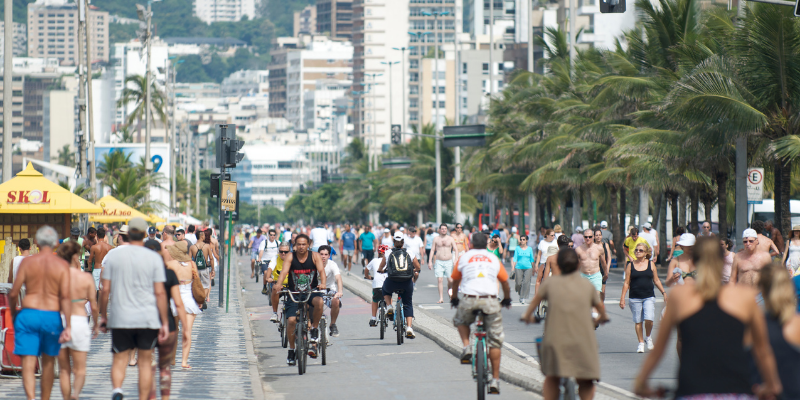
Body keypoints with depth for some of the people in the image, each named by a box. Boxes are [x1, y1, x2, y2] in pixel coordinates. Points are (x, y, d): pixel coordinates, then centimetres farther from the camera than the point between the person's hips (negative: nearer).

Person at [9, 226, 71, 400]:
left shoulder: (27, 262, -1)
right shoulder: (62, 265, -2)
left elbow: (13, 293, -2)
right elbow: (65, 296, -10)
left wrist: (13, 312, 18)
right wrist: (68, 326, -10)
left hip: (28, 314, -1)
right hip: (52, 316, 1)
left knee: (28, 364, -4)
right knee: (48, 363, 19)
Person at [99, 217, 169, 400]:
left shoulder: (113, 255, 1)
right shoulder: (154, 258, -2)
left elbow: (105, 290, 1)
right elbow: (160, 292, -5)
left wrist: (103, 316, 12)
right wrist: (164, 323, 0)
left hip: (120, 319, 0)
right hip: (147, 319, 0)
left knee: (119, 360, 5)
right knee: (145, 362, 8)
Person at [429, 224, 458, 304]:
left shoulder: (450, 239, 6)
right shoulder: (436, 239, 7)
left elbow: (456, 250, 5)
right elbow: (432, 250, 10)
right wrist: (430, 261, 2)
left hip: (449, 262, 0)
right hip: (439, 262, 0)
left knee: (450, 280, -3)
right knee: (440, 280, -9)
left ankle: (449, 290, 29)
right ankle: (441, 298, -7)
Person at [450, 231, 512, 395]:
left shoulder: (464, 257, 15)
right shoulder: (494, 259, 18)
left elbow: (455, 280, 27)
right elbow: (505, 282, 26)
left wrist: (454, 298, 45)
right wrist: (507, 299, 44)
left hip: (469, 300, 0)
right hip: (491, 301, 0)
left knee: (460, 320, 32)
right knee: (495, 341, 8)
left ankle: (466, 348, 6)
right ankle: (495, 380, 5)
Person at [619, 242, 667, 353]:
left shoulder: (651, 264, 7)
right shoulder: (630, 265, 5)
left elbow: (656, 280, 14)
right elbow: (626, 283, 6)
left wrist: (664, 292, 10)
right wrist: (622, 297, 1)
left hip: (649, 297, 0)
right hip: (634, 297, 0)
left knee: (649, 319, -14)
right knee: (637, 321, 3)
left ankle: (647, 337, 13)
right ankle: (641, 343, 16)